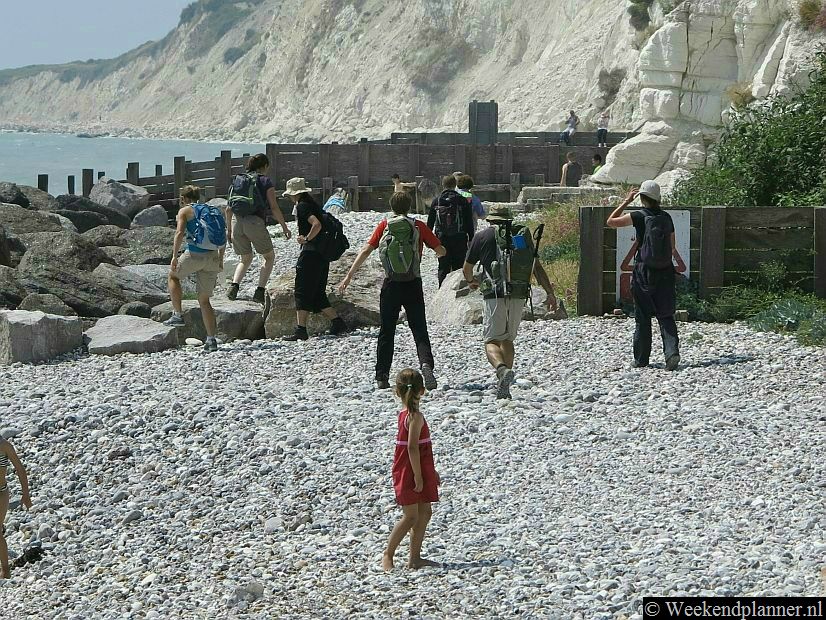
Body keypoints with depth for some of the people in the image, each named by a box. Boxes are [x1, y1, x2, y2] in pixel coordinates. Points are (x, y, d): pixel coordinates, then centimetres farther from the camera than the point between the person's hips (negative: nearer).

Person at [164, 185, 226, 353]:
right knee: (204, 300, 12)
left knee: (173, 275, 26)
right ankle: (211, 340, 3)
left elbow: (180, 233, -13)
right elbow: (223, 239, 18)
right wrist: (220, 259, 25)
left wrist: (174, 256, -15)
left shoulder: (185, 211, 4)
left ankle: (177, 315, 18)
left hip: (195, 255, -5)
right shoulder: (211, 211, 20)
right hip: (212, 257, 5)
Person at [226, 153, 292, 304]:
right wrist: (284, 227, 7)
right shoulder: (265, 181, 3)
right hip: (255, 222, -5)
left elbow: (229, 209, 14)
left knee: (245, 259, 22)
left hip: (237, 222, 5)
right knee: (269, 257, 14)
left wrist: (228, 229, 23)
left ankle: (234, 286, -1)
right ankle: (260, 291, -1)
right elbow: (274, 208, -2)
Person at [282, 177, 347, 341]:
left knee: (302, 292, -6)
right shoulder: (313, 204, 17)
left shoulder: (302, 206, -10)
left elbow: (316, 224, -25)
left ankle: (301, 330, -9)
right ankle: (337, 322, 10)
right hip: (323, 253, 9)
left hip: (310, 252, -9)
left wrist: (306, 239, -14)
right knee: (318, 293, 14)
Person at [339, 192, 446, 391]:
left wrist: (349, 276, -4)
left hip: (391, 284, 0)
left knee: (386, 332, 11)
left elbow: (366, 250, -5)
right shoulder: (419, 226, 2)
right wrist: (439, 252, 29)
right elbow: (441, 250, 4)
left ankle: (382, 377, 11)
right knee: (419, 330, 2)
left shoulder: (384, 225, 2)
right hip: (413, 285, 0)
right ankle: (426, 364, -24)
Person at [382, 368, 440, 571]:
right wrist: (418, 476, -22)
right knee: (411, 516, -3)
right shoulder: (415, 417, -19)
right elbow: (412, 447, -24)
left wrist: (430, 471, 22)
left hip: (418, 472, 9)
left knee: (424, 513, 11)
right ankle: (388, 554, 7)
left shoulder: (405, 414, 10)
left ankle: (415, 558, 15)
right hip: (410, 475, -9)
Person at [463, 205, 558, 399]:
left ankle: (503, 370, -31)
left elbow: (467, 268, 17)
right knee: (507, 339, 18)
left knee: (491, 341, -2)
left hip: (495, 295, -4)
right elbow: (537, 267, 8)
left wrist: (471, 281, 38)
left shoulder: (483, 236, 7)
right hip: (519, 297, 4)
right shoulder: (522, 235, 14)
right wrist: (550, 293, 7)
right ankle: (504, 387, 14)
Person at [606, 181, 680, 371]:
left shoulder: (639, 216, -9)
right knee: (666, 315, 5)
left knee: (642, 317, 7)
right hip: (665, 272, 3)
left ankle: (641, 359, 13)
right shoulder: (666, 218, 3)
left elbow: (611, 221, 1)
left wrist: (626, 201, 5)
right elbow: (673, 248, 8)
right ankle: (672, 351, -15)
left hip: (644, 271, -3)